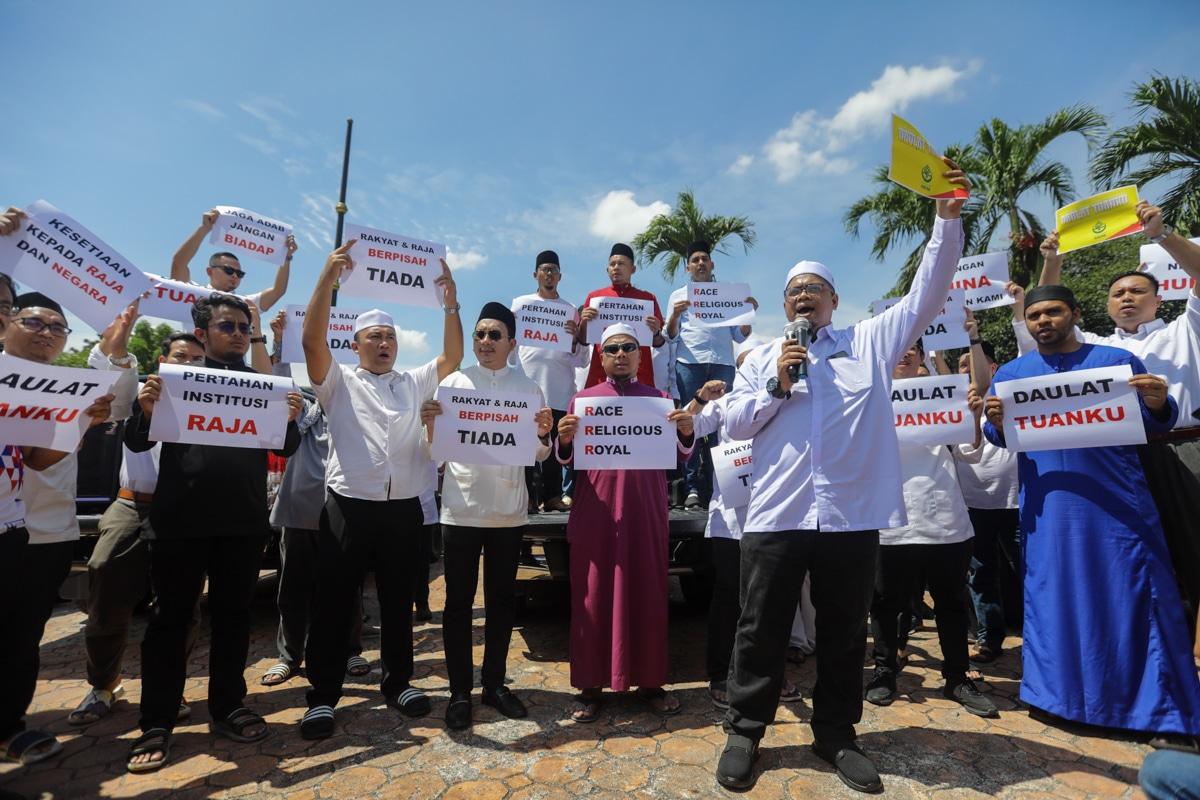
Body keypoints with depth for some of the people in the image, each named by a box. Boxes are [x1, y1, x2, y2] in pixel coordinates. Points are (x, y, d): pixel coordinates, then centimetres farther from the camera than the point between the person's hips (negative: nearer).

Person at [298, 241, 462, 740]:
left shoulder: (414, 383, 14)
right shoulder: (339, 382, 6)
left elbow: (453, 357, 4)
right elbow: (312, 339, -9)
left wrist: (449, 302, -5)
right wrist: (328, 276, -16)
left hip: (403, 508, 3)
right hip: (348, 506, -2)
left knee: (399, 602, 13)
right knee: (333, 603, 6)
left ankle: (398, 682, 29)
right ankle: (323, 695, 22)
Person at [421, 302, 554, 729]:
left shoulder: (529, 389, 5)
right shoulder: (453, 382, 1)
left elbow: (540, 455, 6)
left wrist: (543, 433, -15)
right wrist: (429, 423, -19)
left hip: (509, 510, 2)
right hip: (461, 507, -1)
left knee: (502, 598, 13)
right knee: (459, 600, 7)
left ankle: (494, 682, 29)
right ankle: (459, 690, 22)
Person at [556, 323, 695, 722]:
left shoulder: (658, 398, 10)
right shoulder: (582, 398, 8)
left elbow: (680, 455, 7)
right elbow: (566, 459, 5)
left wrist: (686, 431, -14)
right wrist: (564, 439, -17)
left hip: (646, 509, 1)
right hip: (595, 509, -1)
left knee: (648, 593, 8)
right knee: (593, 596, 4)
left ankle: (650, 682, 23)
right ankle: (592, 685, 17)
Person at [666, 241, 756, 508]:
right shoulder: (678, 295, 18)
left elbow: (740, 335, 15)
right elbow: (670, 337, 10)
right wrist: (674, 316, -9)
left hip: (722, 364, 1)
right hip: (689, 363, -1)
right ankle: (693, 487, -3)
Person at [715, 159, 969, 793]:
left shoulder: (871, 343, 12)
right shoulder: (760, 359, 12)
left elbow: (927, 293, 5)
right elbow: (733, 423, 5)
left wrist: (946, 218, -2)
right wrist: (777, 385, -8)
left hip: (853, 515, 1)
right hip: (777, 514, 0)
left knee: (844, 633, 14)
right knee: (761, 630, 7)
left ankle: (835, 734, 33)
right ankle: (745, 731, 24)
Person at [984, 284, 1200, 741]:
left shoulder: (1117, 360, 5)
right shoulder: (1011, 373, 8)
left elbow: (1155, 425, 6)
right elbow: (1002, 439, 7)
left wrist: (1158, 404, -16)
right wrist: (996, 423, -15)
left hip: (1117, 503, -1)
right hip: (1049, 507, 1)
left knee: (1132, 596, 3)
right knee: (1054, 596, 6)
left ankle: (1158, 703, 18)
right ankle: (1065, 692, 20)